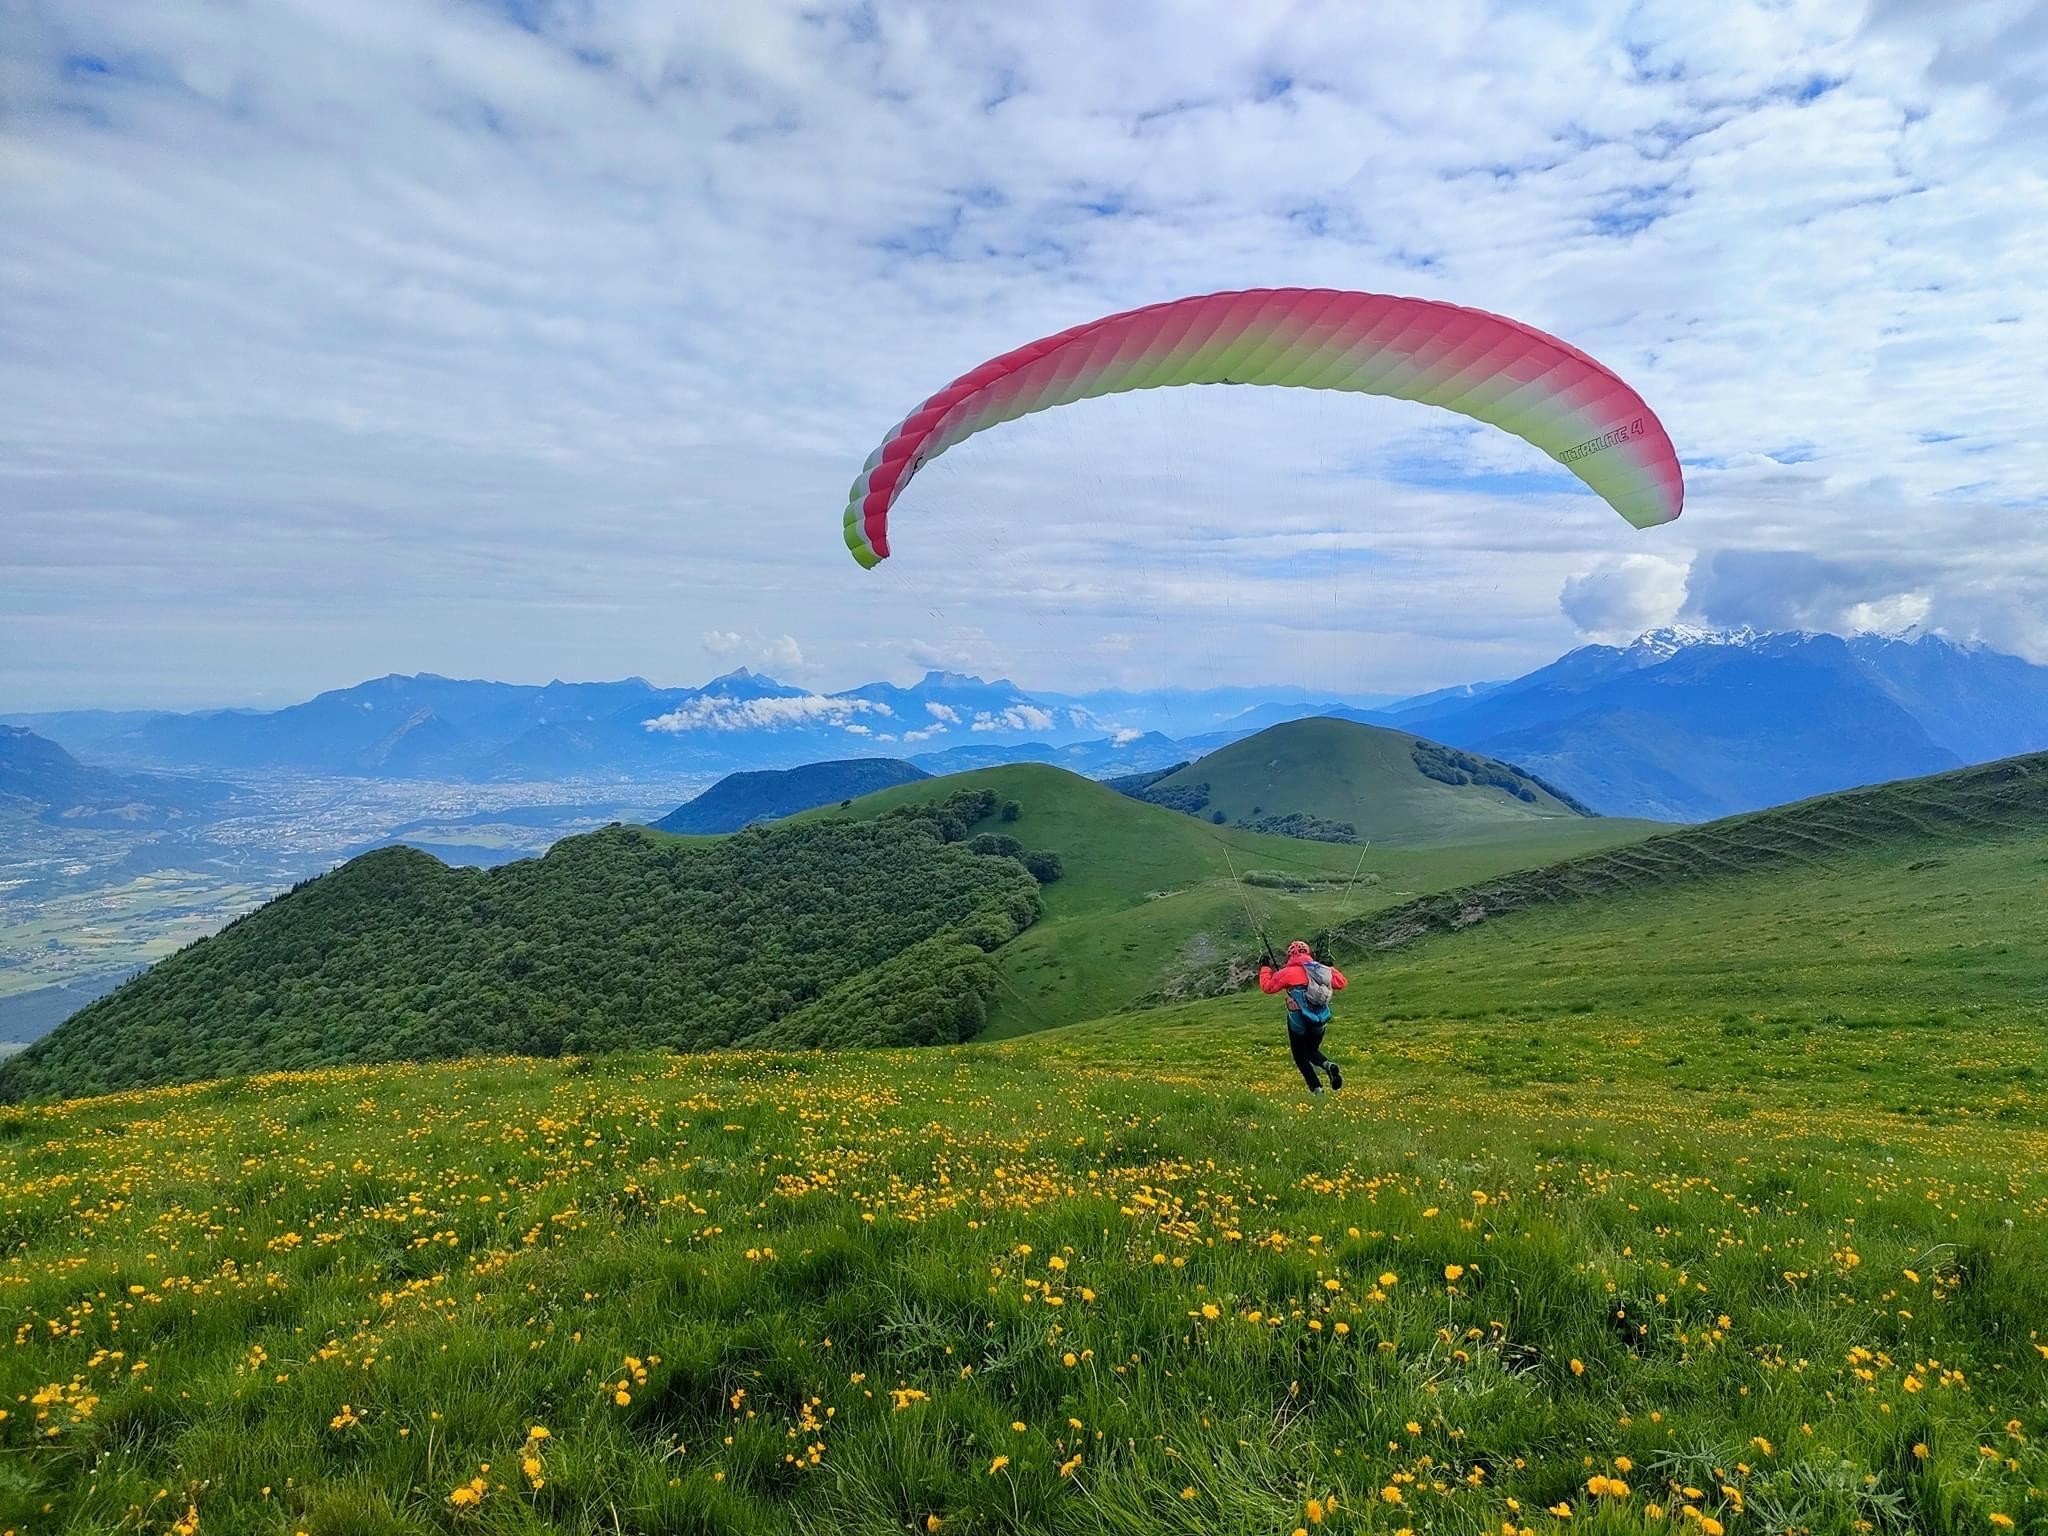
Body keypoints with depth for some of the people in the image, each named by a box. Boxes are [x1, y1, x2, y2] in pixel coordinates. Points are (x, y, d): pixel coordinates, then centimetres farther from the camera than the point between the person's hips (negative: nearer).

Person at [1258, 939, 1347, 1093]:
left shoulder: (1288, 972, -10)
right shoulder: (1322, 969, 4)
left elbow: (1267, 987, -4)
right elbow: (1341, 983, 13)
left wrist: (1265, 968, 10)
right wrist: (1330, 968, 25)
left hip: (1299, 1021, -4)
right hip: (1320, 1021, 4)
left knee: (1301, 1058, 11)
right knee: (1312, 1051, 25)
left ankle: (1317, 1089, -4)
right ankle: (1328, 1065, -7)